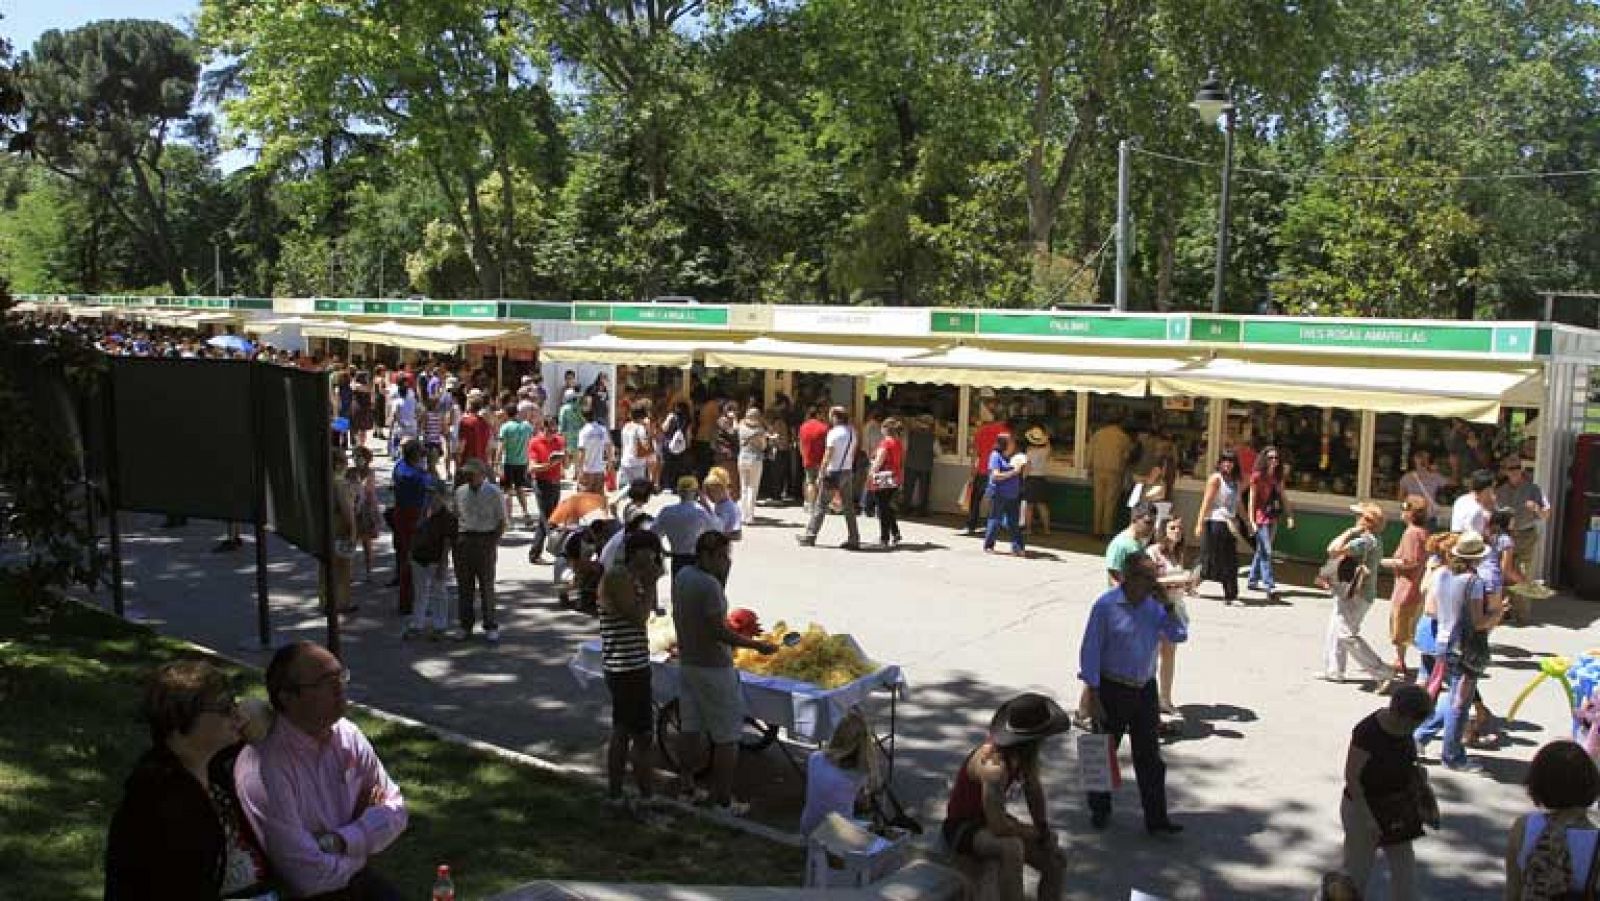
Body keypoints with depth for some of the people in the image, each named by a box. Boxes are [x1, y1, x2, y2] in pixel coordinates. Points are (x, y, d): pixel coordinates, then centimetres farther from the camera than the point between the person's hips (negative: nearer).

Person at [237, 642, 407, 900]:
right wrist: (363, 844, -4)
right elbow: (309, 876, -20)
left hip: (355, 877, 5)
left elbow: (395, 808, 2)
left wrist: (337, 842, -13)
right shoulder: (262, 768, -22)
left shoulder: (348, 735, -2)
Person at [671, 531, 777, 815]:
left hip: (686, 663, 9)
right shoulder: (709, 585, -22)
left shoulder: (681, 576, 3)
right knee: (726, 739, 2)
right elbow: (720, 632, -22)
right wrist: (758, 645, -16)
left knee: (690, 730, 17)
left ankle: (687, 789, 26)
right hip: (713, 669, -8)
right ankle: (723, 802, 7)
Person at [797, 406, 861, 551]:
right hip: (848, 472, 7)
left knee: (820, 505, 1)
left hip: (833, 472, -7)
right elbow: (853, 454, 12)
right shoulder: (852, 432, 8)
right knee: (848, 507, 9)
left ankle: (810, 536, 6)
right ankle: (854, 540, 7)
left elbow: (828, 456, -16)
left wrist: (821, 474, -13)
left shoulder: (834, 432, -14)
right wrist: (849, 469, 17)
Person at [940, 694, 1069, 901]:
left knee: (1056, 863, 2)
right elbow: (998, 828, -36)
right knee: (1013, 848, -37)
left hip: (994, 819, 9)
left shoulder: (1027, 753, -11)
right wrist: (1039, 834, -19)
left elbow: (1035, 793, 6)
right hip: (963, 828, -9)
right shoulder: (994, 765, -36)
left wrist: (1046, 833, -3)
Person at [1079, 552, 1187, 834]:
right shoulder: (1106, 606, -14)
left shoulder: (1153, 605, 2)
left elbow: (1179, 636, 0)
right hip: (1112, 691, -4)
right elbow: (1090, 651, -12)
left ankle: (1156, 819, 14)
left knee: (1150, 758, 7)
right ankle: (1100, 809, 31)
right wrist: (1094, 696, -13)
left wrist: (1168, 606, -12)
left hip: (1145, 690, 4)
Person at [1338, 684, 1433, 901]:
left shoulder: (1403, 723, -8)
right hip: (1363, 806, -7)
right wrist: (1368, 817, -22)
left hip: (1392, 807, 7)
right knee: (1358, 868, 8)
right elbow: (1351, 776, -23)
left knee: (1404, 864, 13)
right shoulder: (1366, 732, -30)